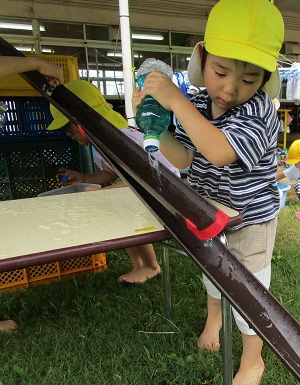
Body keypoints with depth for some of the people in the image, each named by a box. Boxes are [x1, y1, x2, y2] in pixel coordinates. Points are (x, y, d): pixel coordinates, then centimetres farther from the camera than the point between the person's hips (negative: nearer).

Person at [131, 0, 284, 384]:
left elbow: (219, 151, -43)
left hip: (249, 221, -5)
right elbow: (183, 157, -11)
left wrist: (176, 100, -42)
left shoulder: (259, 112, -27)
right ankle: (213, 316, 63)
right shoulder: (197, 105, -8)